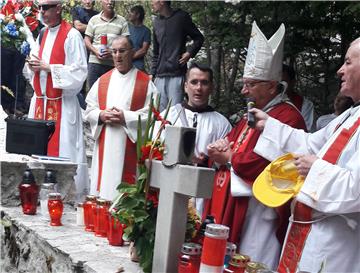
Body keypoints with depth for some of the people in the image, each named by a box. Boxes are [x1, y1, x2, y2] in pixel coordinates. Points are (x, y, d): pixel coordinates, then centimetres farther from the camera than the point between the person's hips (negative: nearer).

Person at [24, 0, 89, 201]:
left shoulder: (72, 35, -10)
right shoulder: (42, 35, 15)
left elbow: (79, 72, -15)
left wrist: (48, 67, -16)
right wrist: (33, 66, -1)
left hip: (62, 104, -7)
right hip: (40, 101, 7)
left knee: (62, 151, -6)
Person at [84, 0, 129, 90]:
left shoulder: (122, 21, 7)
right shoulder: (94, 19, 10)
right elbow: (87, 39, 8)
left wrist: (112, 52, -14)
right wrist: (96, 52, -10)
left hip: (114, 63, 0)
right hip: (95, 62, 1)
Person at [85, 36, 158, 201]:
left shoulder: (145, 83, 1)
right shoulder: (102, 81, 13)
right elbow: (89, 111, 12)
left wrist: (125, 118, -16)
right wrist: (101, 115, -8)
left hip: (130, 149, -4)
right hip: (104, 147, 4)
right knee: (102, 186, 5)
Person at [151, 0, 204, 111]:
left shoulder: (181, 17, 1)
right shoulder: (156, 22, 15)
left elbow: (199, 38, 7)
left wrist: (189, 52, -10)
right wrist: (152, 73, 13)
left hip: (177, 74, -5)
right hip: (160, 76, 5)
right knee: (160, 111, 5)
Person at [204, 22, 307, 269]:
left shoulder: (288, 118, -17)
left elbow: (268, 164, -26)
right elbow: (231, 141, 22)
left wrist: (230, 158, -8)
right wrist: (223, 147, -4)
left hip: (259, 212, -10)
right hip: (231, 204, 10)